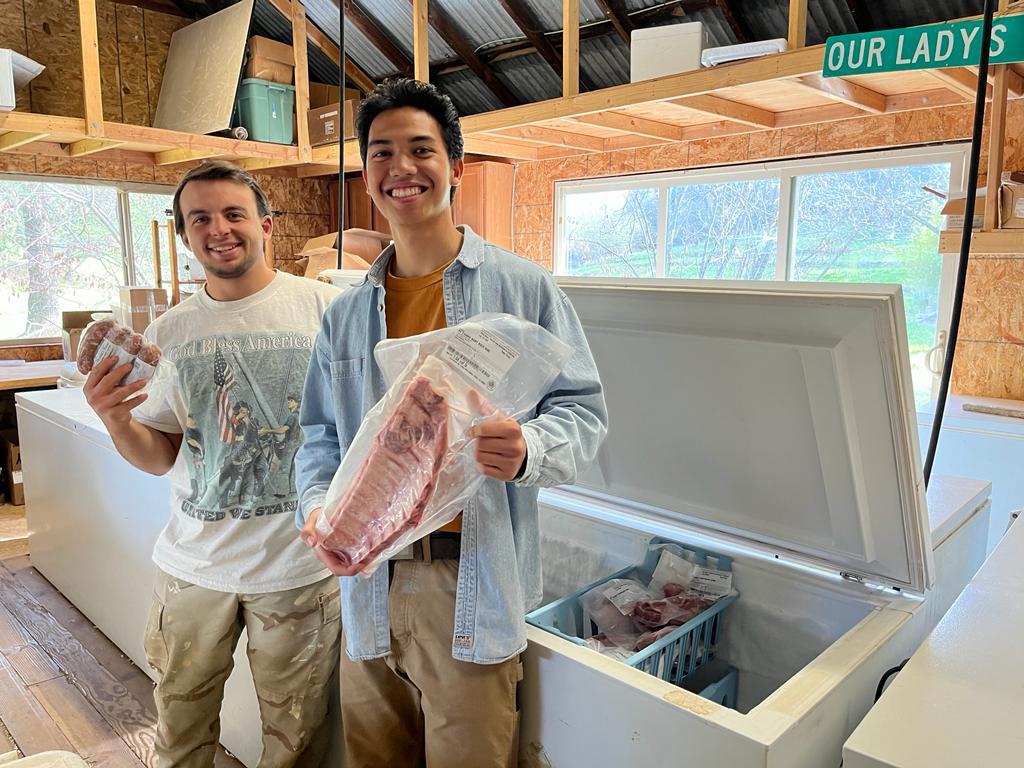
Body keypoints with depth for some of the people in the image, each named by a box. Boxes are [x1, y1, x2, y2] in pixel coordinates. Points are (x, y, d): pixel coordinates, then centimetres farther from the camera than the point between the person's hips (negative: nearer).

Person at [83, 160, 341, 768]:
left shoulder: (324, 307, -9)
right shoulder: (170, 333, 3)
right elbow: (160, 457, 8)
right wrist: (116, 421, -12)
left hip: (298, 564, -3)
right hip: (194, 563, 4)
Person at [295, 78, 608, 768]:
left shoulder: (524, 287, -5)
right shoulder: (346, 312, 9)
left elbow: (583, 408, -5)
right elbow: (320, 434, 11)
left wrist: (529, 451, -26)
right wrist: (318, 504, -9)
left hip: (474, 587, -4)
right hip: (369, 584, 4)